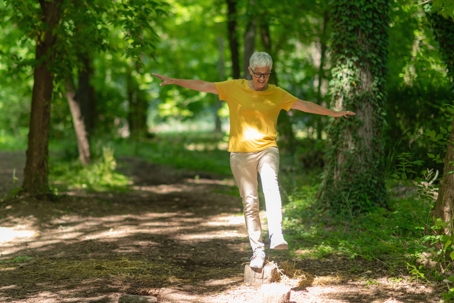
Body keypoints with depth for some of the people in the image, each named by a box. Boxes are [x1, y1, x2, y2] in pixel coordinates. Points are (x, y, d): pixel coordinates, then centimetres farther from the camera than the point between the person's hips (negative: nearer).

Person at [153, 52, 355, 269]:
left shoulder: (277, 94, 6)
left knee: (271, 184, -29)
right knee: (250, 202, 1)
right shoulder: (233, 88, 3)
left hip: (267, 149, 0)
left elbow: (305, 105, 10)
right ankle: (258, 251, 6)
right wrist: (173, 81, -1)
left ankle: (276, 236, -38)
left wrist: (334, 113, 11)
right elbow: (203, 86, 3)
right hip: (240, 153, 0)